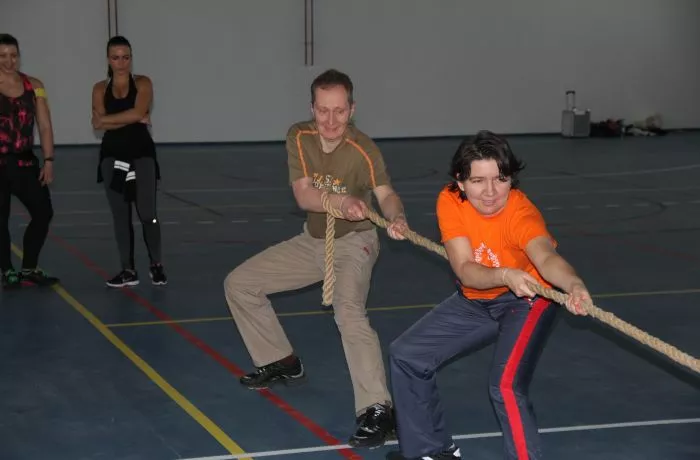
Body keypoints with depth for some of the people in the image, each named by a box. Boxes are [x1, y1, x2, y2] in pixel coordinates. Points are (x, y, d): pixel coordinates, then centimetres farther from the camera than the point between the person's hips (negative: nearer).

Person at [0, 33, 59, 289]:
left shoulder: (33, 86, 5)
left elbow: (45, 127, 5)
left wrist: (48, 161, -1)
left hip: (24, 161, 3)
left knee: (43, 213, 1)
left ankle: (29, 270, 16)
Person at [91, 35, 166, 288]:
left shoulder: (142, 83, 0)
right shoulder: (100, 89, 5)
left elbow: (138, 112, -18)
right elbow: (98, 124, -9)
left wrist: (106, 118, -11)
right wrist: (134, 119, -14)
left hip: (141, 154, -3)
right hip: (112, 156, 3)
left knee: (148, 214, -7)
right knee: (120, 216, 6)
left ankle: (156, 265, 12)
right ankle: (128, 270, 13)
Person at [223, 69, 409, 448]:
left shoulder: (363, 150, -24)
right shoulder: (299, 137, -13)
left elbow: (385, 193, -37)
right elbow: (303, 196, -22)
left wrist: (395, 218, -60)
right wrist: (343, 201, -42)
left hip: (353, 242, -6)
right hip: (312, 240, 6)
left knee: (349, 311, -33)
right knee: (238, 284, 9)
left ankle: (377, 410, -34)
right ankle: (281, 362, 26)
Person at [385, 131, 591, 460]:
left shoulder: (520, 213, -32)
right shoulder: (450, 201, -20)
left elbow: (546, 257, -52)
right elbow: (465, 270, -29)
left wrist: (574, 285, -74)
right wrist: (505, 275, -50)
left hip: (526, 300, -6)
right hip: (475, 300, 6)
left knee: (505, 386, -28)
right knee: (406, 355, 8)